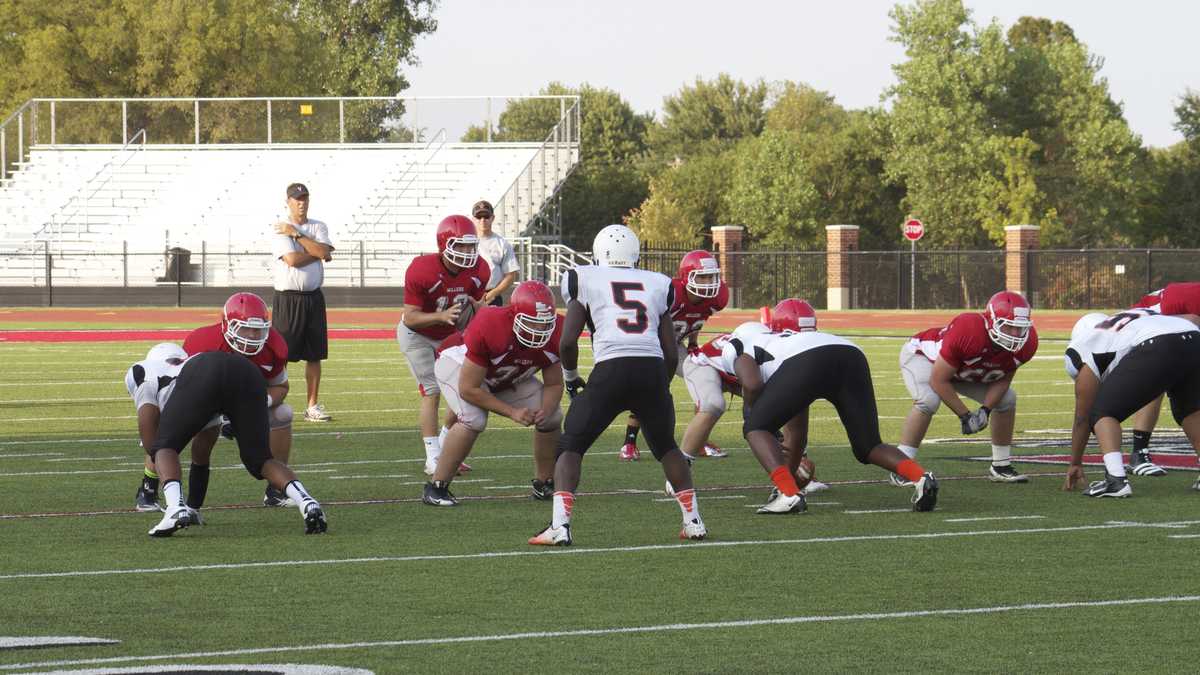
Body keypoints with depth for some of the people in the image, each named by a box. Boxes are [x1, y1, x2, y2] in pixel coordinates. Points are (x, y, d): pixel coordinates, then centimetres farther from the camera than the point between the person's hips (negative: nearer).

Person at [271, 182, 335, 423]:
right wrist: (317, 252, -7)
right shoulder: (280, 229, -6)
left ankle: (313, 405, 14)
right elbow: (292, 259, -19)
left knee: (314, 354, 8)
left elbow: (324, 252, -10)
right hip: (288, 298, -5)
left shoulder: (319, 227, 9)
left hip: (313, 298, 5)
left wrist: (296, 234, -10)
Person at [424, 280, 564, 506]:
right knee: (473, 420, -32)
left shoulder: (555, 334, -26)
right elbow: (468, 389, -34)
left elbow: (553, 385, -9)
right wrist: (512, 412, -36)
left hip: (507, 377, 6)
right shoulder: (489, 328, -42)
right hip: (458, 364, -6)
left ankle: (544, 485, 17)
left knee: (552, 417, -3)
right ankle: (436, 488, -20)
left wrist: (545, 410, -31)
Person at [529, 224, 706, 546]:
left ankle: (559, 526, -7)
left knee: (570, 447, 9)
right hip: (653, 369, 3)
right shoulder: (657, 285, 20)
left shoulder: (586, 281, 12)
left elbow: (568, 341, 5)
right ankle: (693, 521, 22)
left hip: (611, 370, -3)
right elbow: (671, 352, 17)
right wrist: (662, 387, 32)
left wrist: (570, 376, 23)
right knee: (667, 447, 26)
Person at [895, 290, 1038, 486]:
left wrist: (985, 410, -22)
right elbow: (938, 381, -33)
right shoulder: (968, 332, -43)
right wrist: (965, 416, -28)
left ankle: (1000, 467, 17)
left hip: (963, 371, 7)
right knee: (928, 401, -32)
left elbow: (1003, 379, -6)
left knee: (1007, 399, 3)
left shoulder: (1025, 343, -25)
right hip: (922, 355, -7)